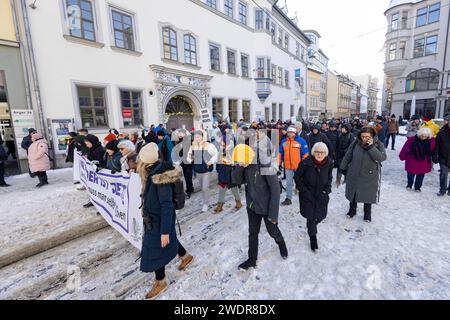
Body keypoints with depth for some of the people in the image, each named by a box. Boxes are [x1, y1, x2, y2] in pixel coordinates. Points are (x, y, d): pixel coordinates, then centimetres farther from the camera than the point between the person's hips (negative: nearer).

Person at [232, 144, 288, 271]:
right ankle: (252, 260, 35)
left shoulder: (265, 165, -27)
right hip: (252, 207, 5)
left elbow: (275, 189, -23)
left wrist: (273, 213, -21)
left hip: (267, 208, -5)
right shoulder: (246, 166, -6)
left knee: (273, 232, 18)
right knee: (252, 233, 16)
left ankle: (282, 246, 50)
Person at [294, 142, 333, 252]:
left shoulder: (329, 163, -10)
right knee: (311, 217, 0)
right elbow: (297, 177, -9)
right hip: (308, 195, -3)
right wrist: (304, 190, -12)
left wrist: (326, 190, 0)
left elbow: (329, 177, 9)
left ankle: (312, 225, 47)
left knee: (321, 215, 11)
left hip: (321, 194, 4)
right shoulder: (306, 163, -22)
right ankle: (313, 238, 24)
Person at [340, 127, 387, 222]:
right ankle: (352, 210, 38)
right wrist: (343, 168, 6)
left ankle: (367, 214, 36)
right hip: (354, 174, 1)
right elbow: (348, 156, 1)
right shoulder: (356, 143, -8)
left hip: (370, 176, -1)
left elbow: (382, 157, -25)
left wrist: (371, 147, -30)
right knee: (353, 193, 16)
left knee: (368, 195, 14)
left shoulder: (378, 144, -10)